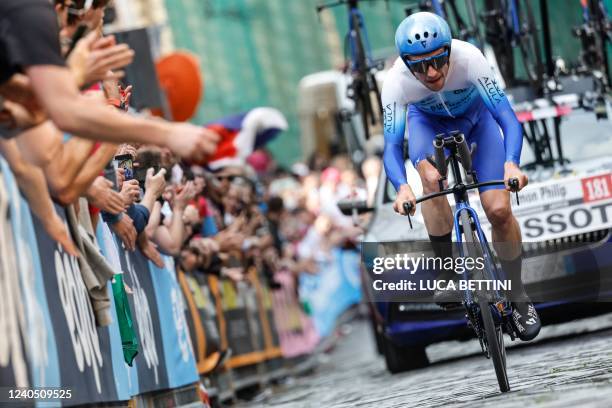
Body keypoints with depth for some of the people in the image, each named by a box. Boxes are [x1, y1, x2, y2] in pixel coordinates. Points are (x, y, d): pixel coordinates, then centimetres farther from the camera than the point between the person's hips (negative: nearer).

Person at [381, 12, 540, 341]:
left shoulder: (469, 59, -39)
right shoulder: (396, 82, -36)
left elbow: (508, 118, -42)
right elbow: (392, 146, -38)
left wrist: (511, 163, -61)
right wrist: (402, 187, -59)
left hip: (474, 115, -1)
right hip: (428, 120, 1)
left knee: (499, 210, -13)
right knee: (431, 177, -31)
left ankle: (520, 299, 9)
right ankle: (449, 275, -11)